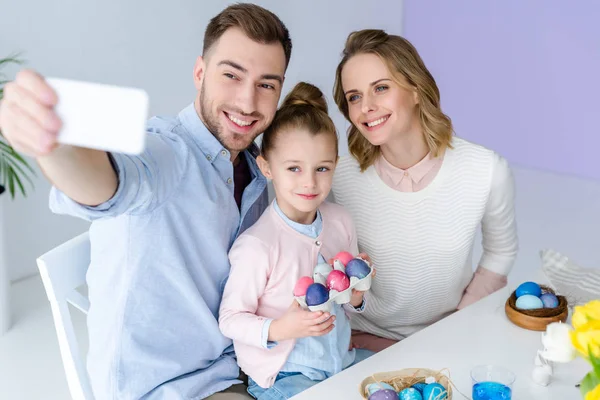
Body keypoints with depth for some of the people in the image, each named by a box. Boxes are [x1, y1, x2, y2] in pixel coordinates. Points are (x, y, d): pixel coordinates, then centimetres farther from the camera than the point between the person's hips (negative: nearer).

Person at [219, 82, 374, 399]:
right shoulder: (256, 246, -22)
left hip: (341, 359, 7)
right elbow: (230, 319, -15)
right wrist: (279, 330, -30)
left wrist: (356, 296, -8)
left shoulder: (341, 221, 0)